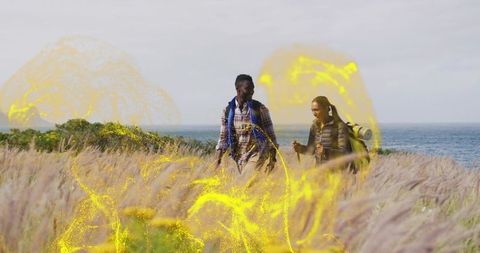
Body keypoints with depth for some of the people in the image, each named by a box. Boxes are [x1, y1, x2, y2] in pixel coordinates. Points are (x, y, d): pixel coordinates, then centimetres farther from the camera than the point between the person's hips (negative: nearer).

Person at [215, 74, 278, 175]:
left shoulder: (260, 109, -5)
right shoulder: (228, 111, 2)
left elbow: (270, 136, -2)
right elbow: (223, 138, 6)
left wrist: (272, 159, -7)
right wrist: (218, 161, -1)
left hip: (257, 154, -4)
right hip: (239, 157, 4)